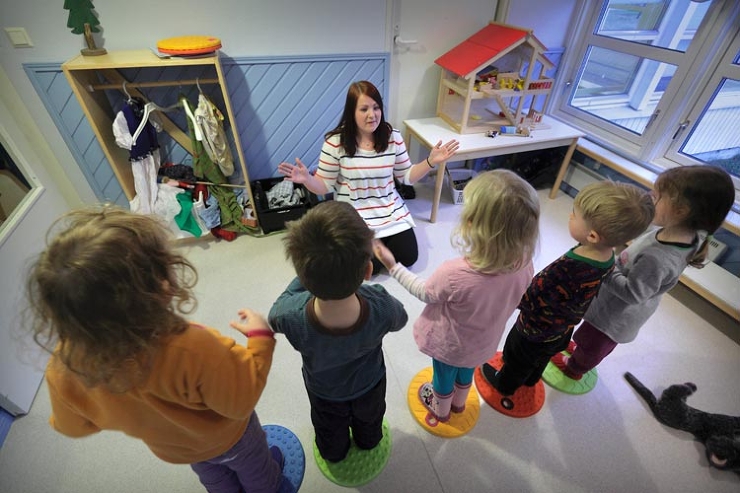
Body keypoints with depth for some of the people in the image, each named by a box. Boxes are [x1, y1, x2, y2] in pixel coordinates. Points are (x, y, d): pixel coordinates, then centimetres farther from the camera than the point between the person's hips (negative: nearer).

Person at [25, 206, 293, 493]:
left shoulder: (64, 367, -33)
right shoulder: (193, 349, -51)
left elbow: (72, 426, -10)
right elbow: (241, 401, -31)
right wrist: (260, 338, -21)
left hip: (169, 448, 4)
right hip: (226, 436, -3)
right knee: (255, 469, 34)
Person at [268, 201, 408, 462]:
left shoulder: (291, 315, -45)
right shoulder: (381, 306, -43)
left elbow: (274, 315, -17)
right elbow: (400, 320, -16)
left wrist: (311, 276, -17)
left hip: (324, 391, 0)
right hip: (369, 384, 1)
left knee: (331, 431, 37)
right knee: (369, 422, 38)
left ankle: (335, 454, 68)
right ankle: (368, 442, 70)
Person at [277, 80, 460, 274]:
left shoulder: (393, 137, -6)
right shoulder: (335, 142, -15)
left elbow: (406, 176, 2)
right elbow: (325, 186, -9)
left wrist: (431, 162, -12)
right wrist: (307, 179, -31)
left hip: (390, 210, 3)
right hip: (354, 215, -3)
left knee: (408, 257, -2)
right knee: (370, 266, -11)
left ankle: (383, 241, 28)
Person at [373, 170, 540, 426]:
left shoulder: (454, 274, -43)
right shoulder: (524, 264, -29)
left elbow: (425, 293, -20)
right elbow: (512, 298, -7)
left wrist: (393, 266, -12)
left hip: (450, 346, -4)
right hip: (484, 341, 4)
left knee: (443, 376, 29)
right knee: (466, 372, 36)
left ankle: (440, 410, 61)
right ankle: (459, 402, 67)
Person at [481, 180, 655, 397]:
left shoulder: (566, 271, -45)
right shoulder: (608, 257, -19)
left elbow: (528, 300, -33)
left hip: (535, 332, -6)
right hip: (562, 330, 7)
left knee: (517, 361, 25)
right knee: (541, 359, 35)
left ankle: (505, 385, 52)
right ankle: (531, 379, 62)